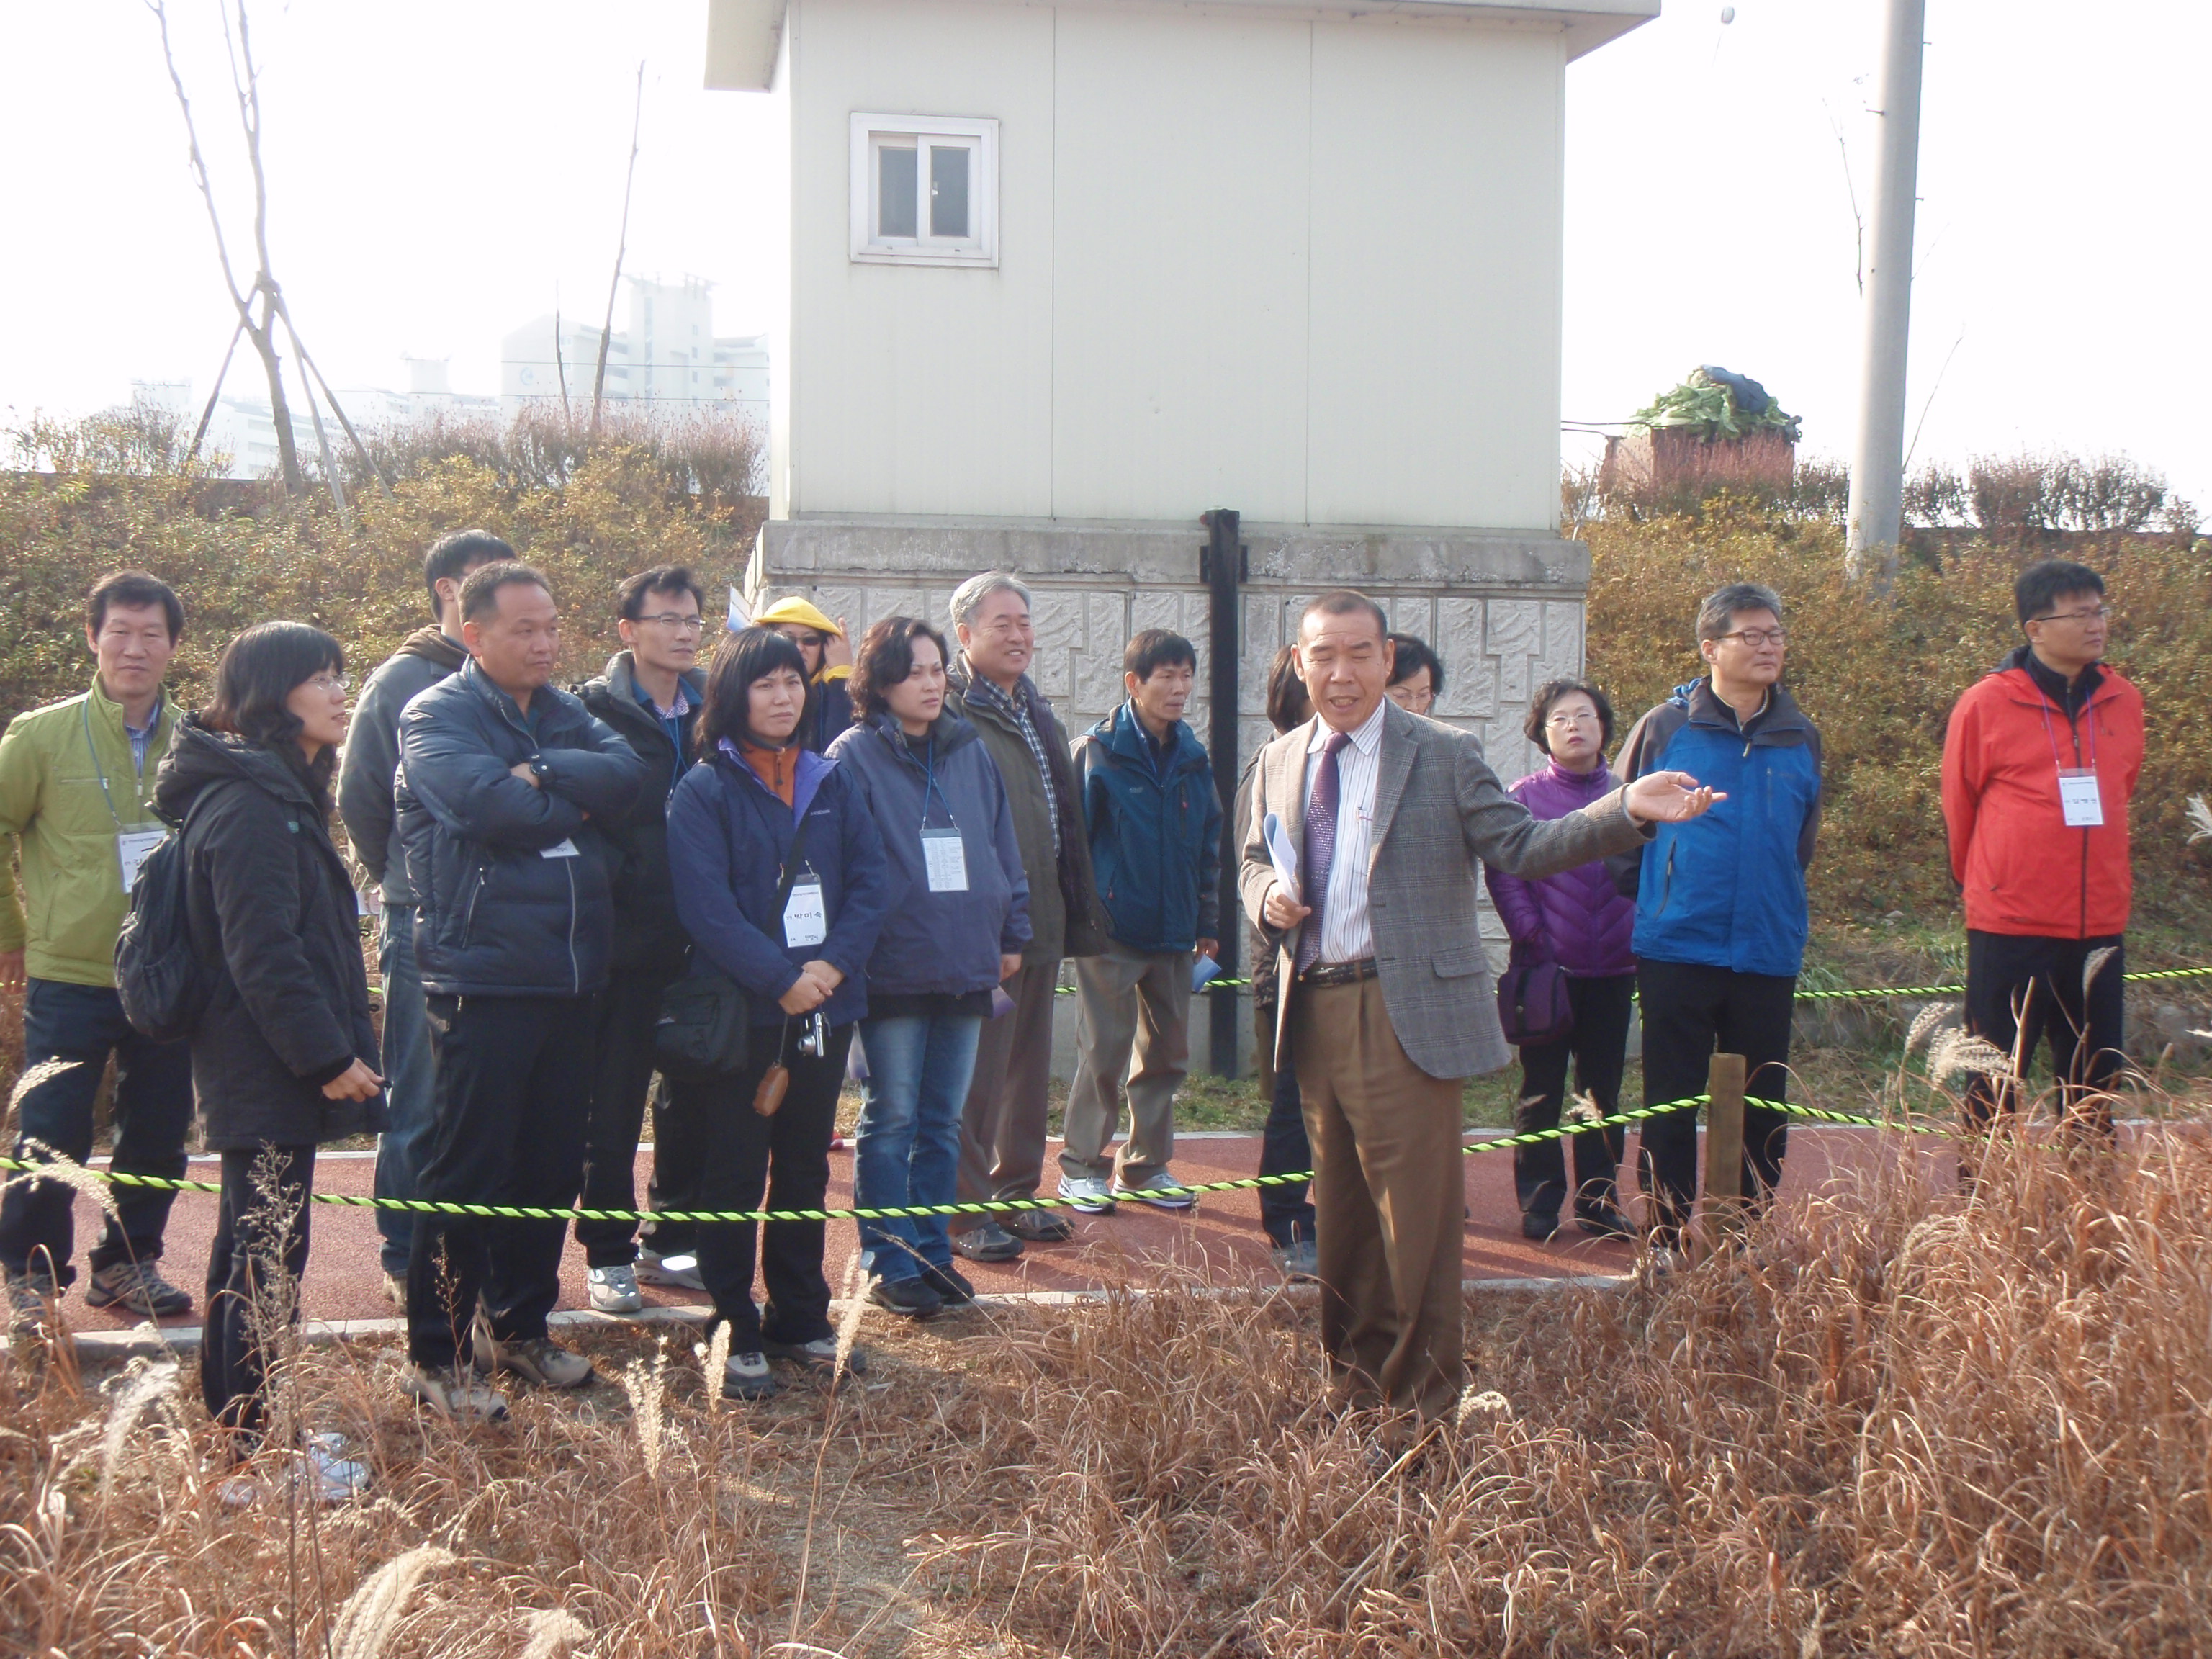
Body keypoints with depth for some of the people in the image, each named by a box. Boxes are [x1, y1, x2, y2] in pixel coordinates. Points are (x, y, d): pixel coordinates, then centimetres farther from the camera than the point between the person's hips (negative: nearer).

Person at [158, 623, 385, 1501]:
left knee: (249, 1249, 17)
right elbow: (262, 952, -23)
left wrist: (336, 1048, 17)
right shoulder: (250, 804, -18)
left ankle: (238, 1427, 28)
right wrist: (326, 1055, -21)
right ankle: (257, 1456, 2)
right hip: (268, 1071, -11)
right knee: (269, 1261, -5)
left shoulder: (281, 792, 16)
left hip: (262, 1067, 11)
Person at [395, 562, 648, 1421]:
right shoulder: (436, 715, -6)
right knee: (469, 1172, -1)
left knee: (552, 1166, 14)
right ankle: (437, 1357, 9)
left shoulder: (565, 714, 13)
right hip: (483, 981, -6)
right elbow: (485, 801, -24)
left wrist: (540, 775, -17)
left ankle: (517, 1326, 29)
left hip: (569, 978, 7)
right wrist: (573, 799, -8)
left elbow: (626, 776, -5)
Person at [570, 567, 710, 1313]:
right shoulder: (596, 708, -4)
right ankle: (607, 1254, 16)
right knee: (614, 1108, 4)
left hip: (702, 942, 4)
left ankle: (674, 1240, 25)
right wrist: (617, 881, -18)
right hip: (627, 938, -4)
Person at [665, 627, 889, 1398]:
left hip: (825, 1007, 5)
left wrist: (834, 965, -13)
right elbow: (707, 906, -15)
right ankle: (737, 1334, 12)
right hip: (741, 1010, -5)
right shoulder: (704, 790, -6)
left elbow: (870, 880, 2)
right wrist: (780, 979, -20)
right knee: (736, 1174, 3)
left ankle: (801, 1320, 25)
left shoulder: (831, 783, 9)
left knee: (805, 1169, 14)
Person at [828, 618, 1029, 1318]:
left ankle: (932, 1252, 21)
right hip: (894, 967, -5)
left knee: (944, 1121, 11)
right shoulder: (854, 756, -5)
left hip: (966, 965, 5)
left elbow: (1002, 845, 15)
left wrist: (1012, 932, 13)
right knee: (891, 1119, 1)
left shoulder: (970, 751, 10)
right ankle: (888, 1262, 9)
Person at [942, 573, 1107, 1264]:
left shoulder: (1035, 710, 17)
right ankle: (966, 1211, 6)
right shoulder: (950, 712, -11)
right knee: (976, 1070, -3)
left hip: (1041, 922, 9)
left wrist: (1078, 911, 21)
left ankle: (1015, 1193, 27)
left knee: (1028, 1064, 16)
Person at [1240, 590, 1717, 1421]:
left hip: (1407, 1012, -5)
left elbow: (1521, 846, -9)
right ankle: (1351, 1383, 29)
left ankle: (1422, 1402, 7)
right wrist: (1266, 895, -1)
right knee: (1340, 1211, 15)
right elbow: (1255, 858, 23)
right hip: (1312, 1008, 5)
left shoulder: (1444, 756, -2)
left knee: (1416, 1212, -4)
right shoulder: (1280, 763, 13)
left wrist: (1628, 809, -23)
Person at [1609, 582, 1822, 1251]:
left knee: (1762, 1107, 8)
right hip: (1677, 947, -3)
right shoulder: (1665, 727, -3)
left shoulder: (1801, 739, 7)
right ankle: (1667, 1237, 13)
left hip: (1769, 951, 3)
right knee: (1670, 1102, 4)